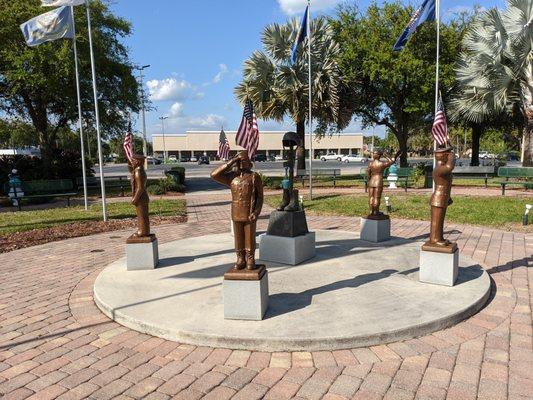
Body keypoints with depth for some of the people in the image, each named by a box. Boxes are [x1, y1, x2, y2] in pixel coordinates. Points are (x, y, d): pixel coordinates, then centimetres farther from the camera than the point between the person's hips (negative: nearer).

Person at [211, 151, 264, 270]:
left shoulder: (254, 176, -2)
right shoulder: (231, 176, 5)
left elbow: (260, 196, -3)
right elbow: (214, 175, -7)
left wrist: (256, 212, -13)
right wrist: (230, 162, -8)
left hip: (249, 214, -3)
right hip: (236, 214, 3)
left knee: (250, 238, 5)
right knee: (238, 238, 9)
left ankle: (250, 260, 16)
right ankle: (240, 260, 20)